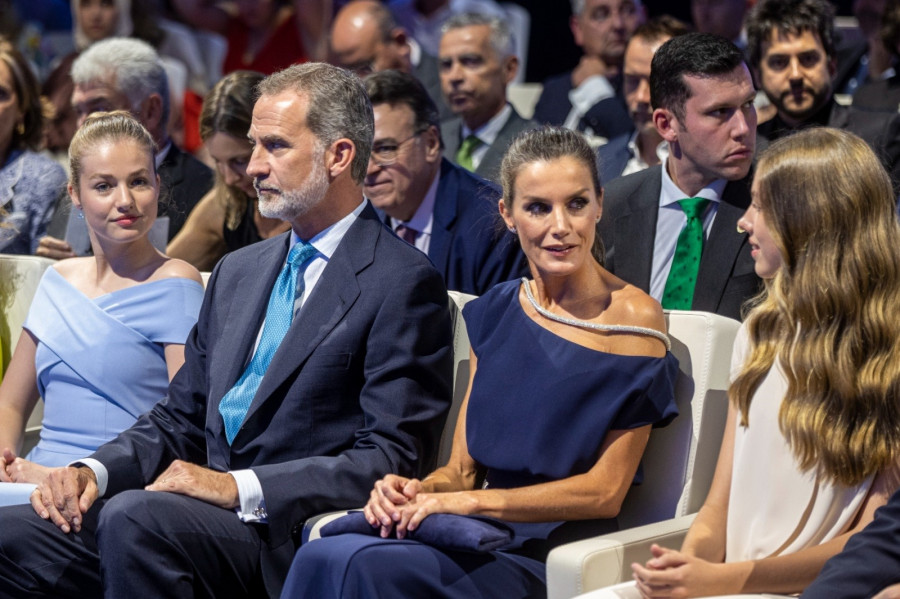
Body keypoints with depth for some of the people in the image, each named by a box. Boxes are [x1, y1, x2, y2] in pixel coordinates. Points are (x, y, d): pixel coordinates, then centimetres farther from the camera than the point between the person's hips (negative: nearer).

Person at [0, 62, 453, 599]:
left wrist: (240, 487, -20)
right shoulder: (238, 272, 22)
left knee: (134, 515, -33)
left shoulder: (404, 283, -4)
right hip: (209, 514, 7)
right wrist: (94, 471, 1)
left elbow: (391, 459, -12)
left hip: (287, 534, -7)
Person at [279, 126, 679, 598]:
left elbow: (604, 493, -7)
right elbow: (462, 467, 15)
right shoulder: (494, 312, 13)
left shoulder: (633, 318, -5)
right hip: (483, 539, 5)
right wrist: (418, 490, -9)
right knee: (321, 555, -26)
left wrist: (474, 501, -15)